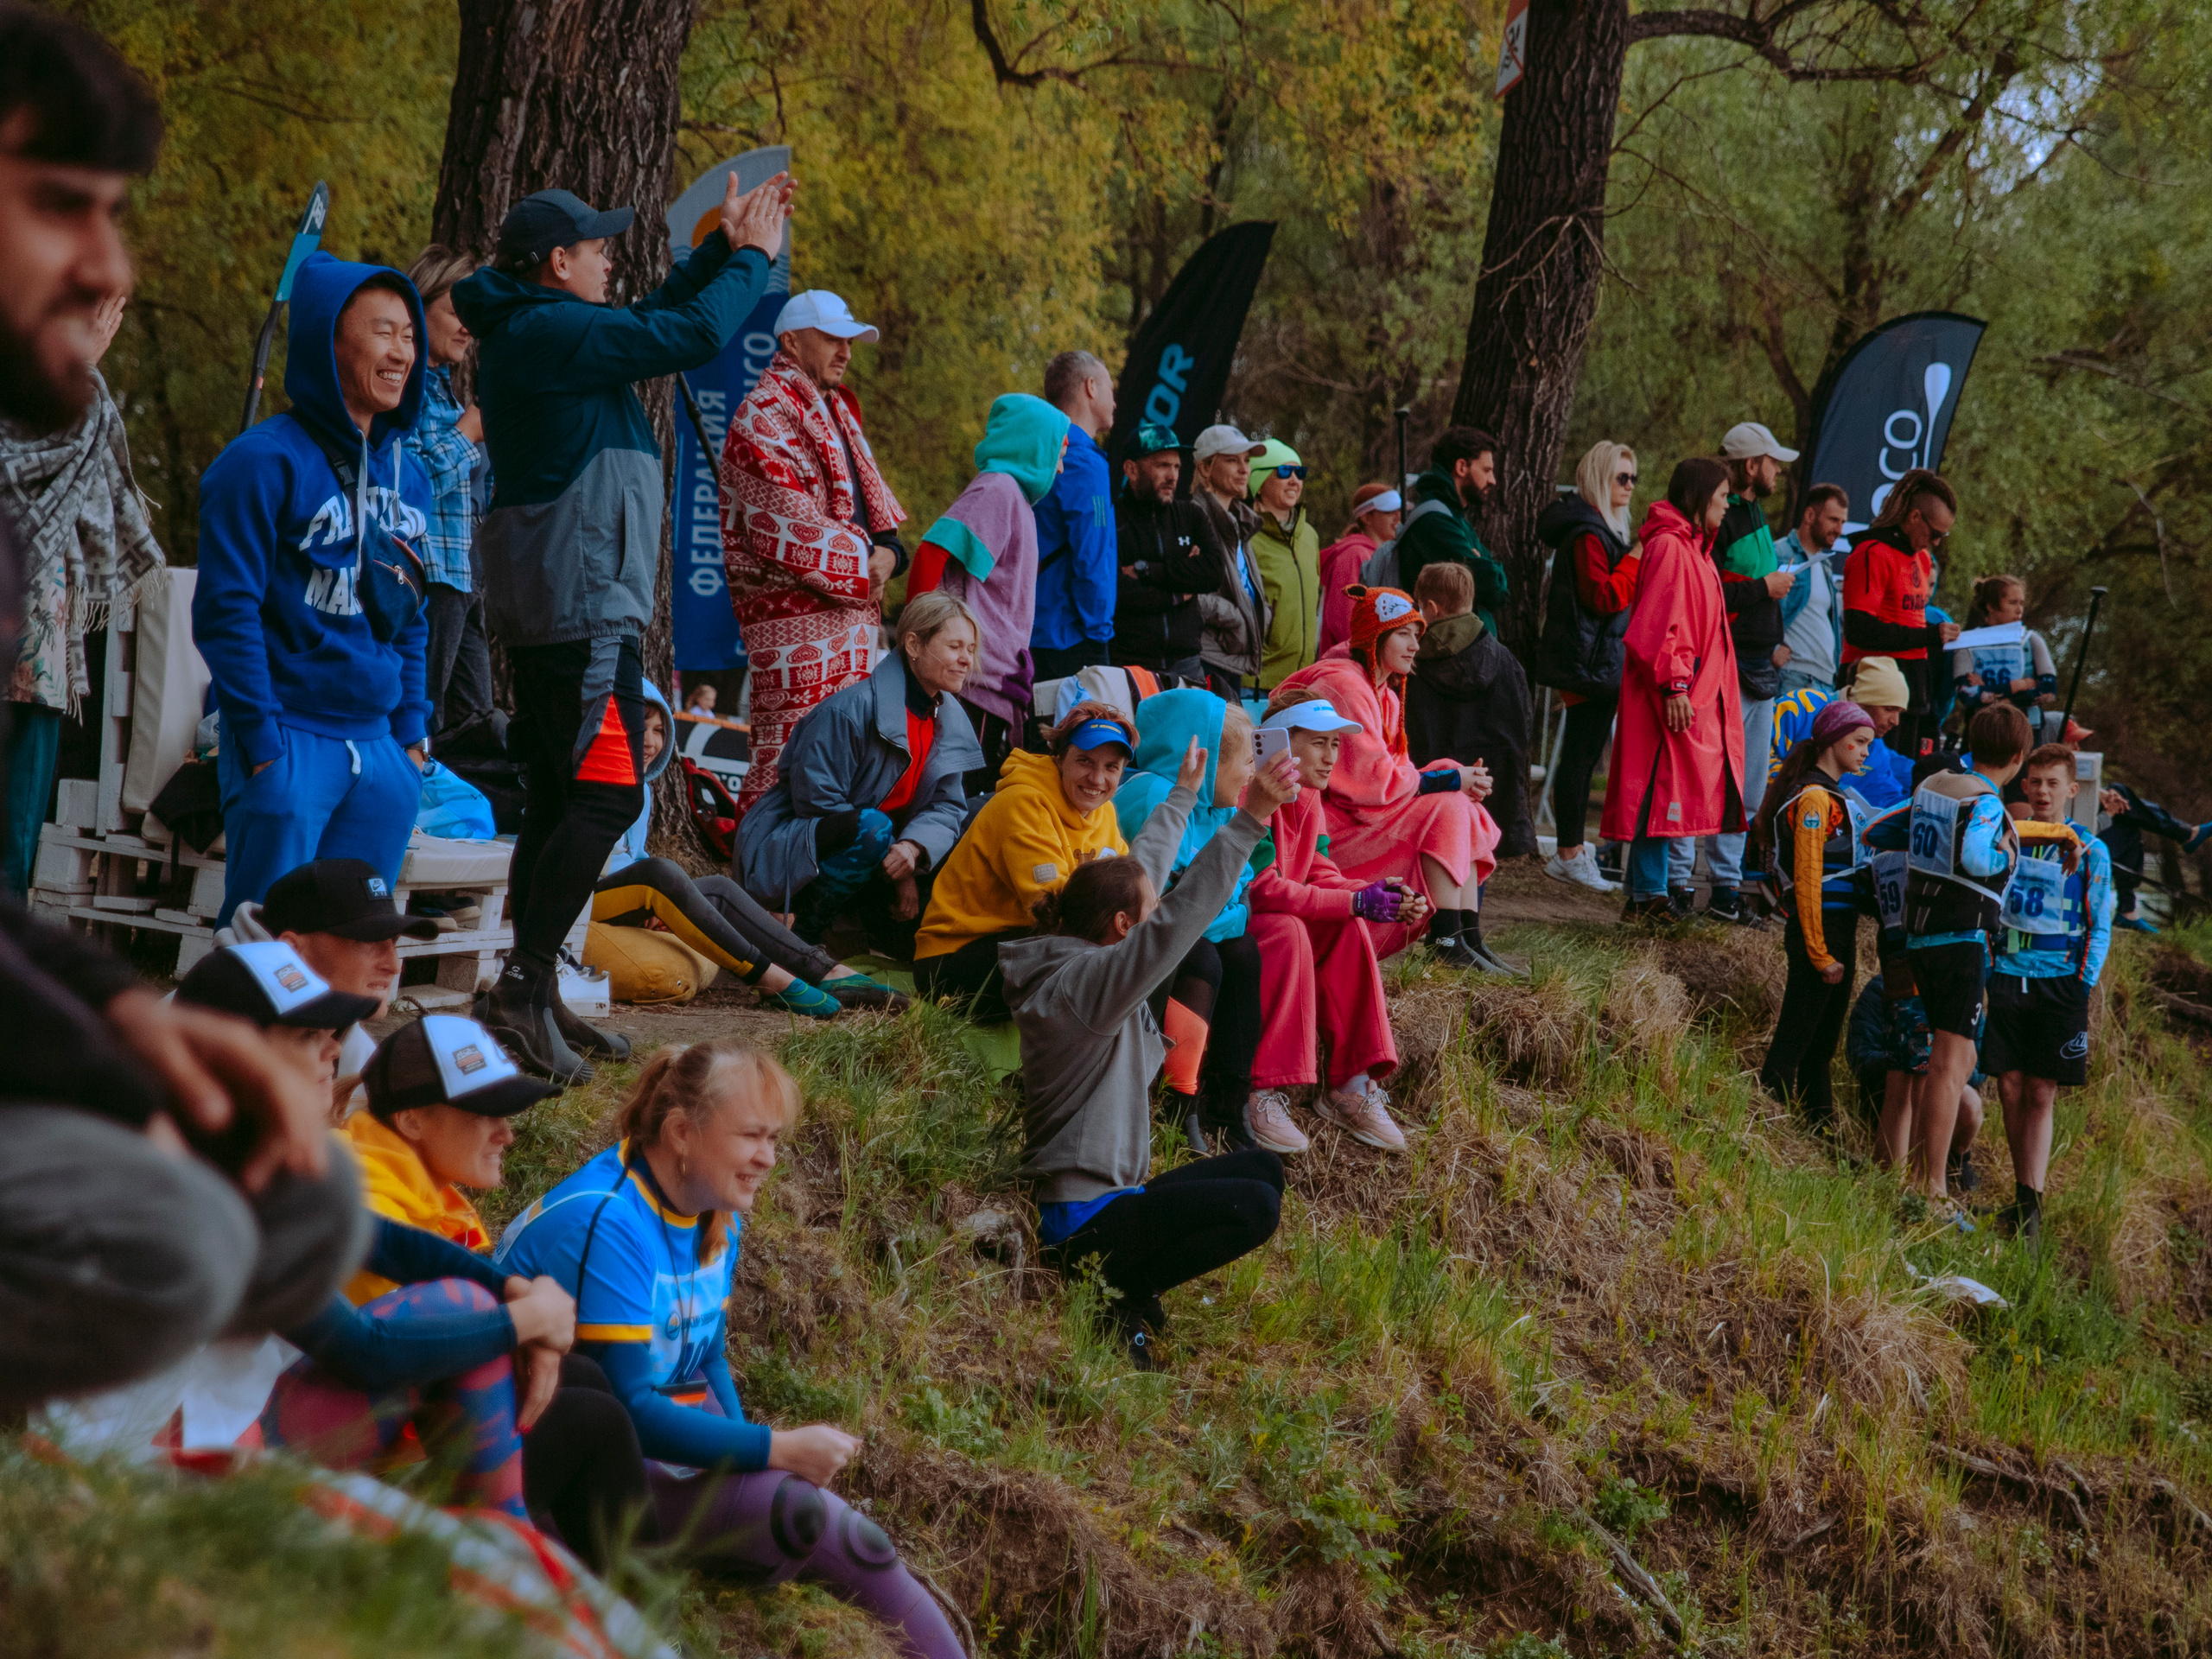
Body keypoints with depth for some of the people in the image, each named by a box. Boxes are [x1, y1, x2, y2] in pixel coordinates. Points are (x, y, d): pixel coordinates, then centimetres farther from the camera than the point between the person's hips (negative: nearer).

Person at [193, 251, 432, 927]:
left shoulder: (410, 476, 14)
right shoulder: (266, 461, -8)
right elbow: (225, 611, -11)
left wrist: (410, 735, 13)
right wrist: (263, 745, -15)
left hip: (379, 745, 7)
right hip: (289, 741, -7)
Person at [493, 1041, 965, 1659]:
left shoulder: (719, 1217, 6)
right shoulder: (605, 1222, -23)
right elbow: (628, 1408, -26)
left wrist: (752, 1456, -4)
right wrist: (778, 1451, -23)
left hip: (667, 1432, 9)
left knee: (851, 1537, -13)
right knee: (806, 1516, -26)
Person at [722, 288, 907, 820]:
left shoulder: (836, 410, 22)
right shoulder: (763, 415, -10)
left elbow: (871, 499, 21)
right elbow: (785, 527, -18)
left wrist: (887, 549, -1)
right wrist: (863, 563, -12)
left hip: (852, 609, 10)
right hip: (795, 616, -10)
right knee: (788, 754, -13)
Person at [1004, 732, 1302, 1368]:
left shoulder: (1086, 962, 10)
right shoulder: (1079, 983, -20)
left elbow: (1144, 871, 25)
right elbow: (1179, 918, -32)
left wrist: (1184, 795, 36)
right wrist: (1250, 818, -37)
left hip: (1110, 1194, 11)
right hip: (1082, 1220, -11)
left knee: (1263, 1167, 15)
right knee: (1254, 1207, -24)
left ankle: (1124, 1284, 6)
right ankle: (1114, 1293, -10)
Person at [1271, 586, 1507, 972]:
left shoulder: (1385, 693, 16)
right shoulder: (1344, 686, -17)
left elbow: (1395, 772, 11)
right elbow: (1372, 781, -23)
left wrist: (1460, 779, -7)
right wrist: (1450, 780, -15)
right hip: (1331, 824, -10)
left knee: (1462, 810, -2)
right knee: (1446, 810, -21)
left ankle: (1471, 937, -11)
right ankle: (1447, 941, -23)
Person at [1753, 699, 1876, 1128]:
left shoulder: (1834, 797, 17)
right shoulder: (1814, 799, -14)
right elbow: (1807, 881, -18)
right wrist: (1821, 955, -19)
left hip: (1839, 932, 10)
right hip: (1820, 931, -10)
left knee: (1822, 1044, 14)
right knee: (1793, 1042, -7)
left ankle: (1823, 1127, 20)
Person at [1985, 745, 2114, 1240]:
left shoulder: (2089, 853, 3)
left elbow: (2099, 927, 5)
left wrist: (2083, 982, -5)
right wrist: (1985, 968, 6)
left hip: (2059, 983, -3)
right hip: (2007, 976, 3)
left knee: (2042, 1095, -6)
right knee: (2010, 1089, 2)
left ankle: (2031, 1200, -7)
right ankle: (2023, 1195, 11)